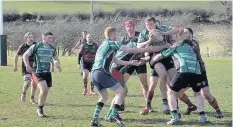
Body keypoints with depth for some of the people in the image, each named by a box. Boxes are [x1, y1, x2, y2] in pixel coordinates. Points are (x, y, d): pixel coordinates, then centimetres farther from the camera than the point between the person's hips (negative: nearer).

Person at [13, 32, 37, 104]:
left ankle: (32, 99, 21)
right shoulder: (22, 46, -6)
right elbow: (16, 56, 9)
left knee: (34, 83, 3)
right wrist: (15, 66, 13)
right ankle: (24, 93, 13)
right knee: (27, 82, -18)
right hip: (26, 67, -2)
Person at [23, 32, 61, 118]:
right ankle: (40, 109, -4)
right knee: (43, 89, -22)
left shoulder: (52, 49, 8)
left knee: (45, 92, 8)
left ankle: (40, 110, 28)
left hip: (47, 73, 6)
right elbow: (25, 55, -2)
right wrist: (27, 65, -16)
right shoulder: (36, 46, -7)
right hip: (37, 73, -6)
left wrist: (58, 65, 1)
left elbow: (56, 59, 23)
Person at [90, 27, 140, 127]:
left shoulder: (103, 45, 27)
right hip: (102, 73, -9)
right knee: (120, 91, -1)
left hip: (94, 74, 9)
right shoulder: (111, 43, 1)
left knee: (104, 97, 22)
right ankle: (114, 114, -14)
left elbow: (116, 61, 30)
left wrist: (130, 63, 32)